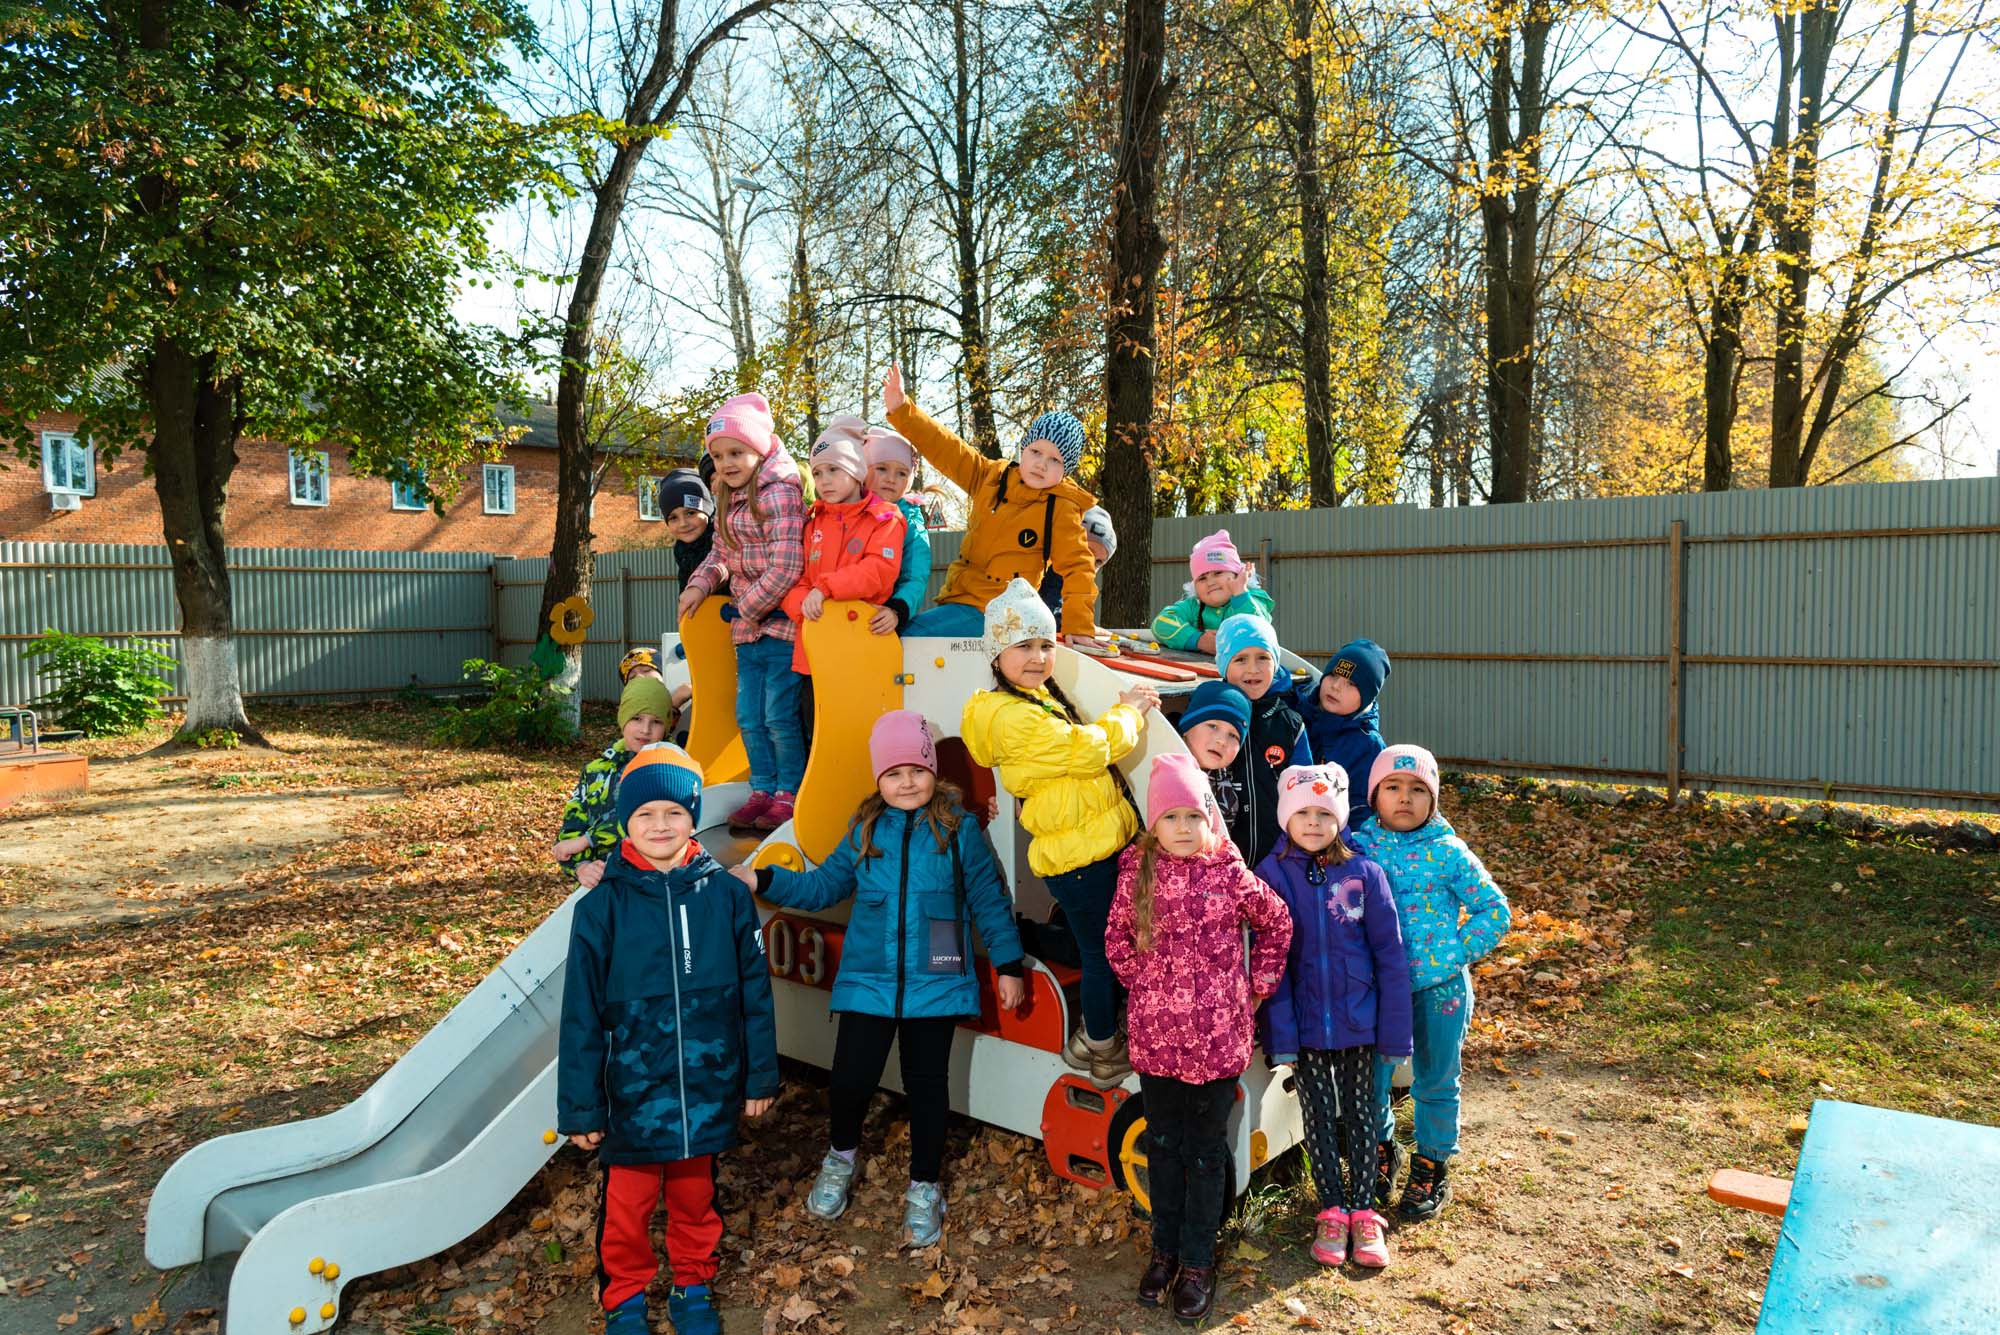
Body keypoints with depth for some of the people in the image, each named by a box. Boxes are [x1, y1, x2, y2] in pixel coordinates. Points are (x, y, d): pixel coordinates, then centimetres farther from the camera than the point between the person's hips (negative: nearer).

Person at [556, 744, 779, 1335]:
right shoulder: (602, 905, -9)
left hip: (707, 1087, 1)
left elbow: (754, 992, 0)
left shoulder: (725, 894, -6)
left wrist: (760, 1077, 4)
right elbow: (581, 1014, -5)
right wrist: (579, 1108, -3)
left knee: (695, 1195, 19)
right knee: (628, 1204, 14)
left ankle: (693, 1286, 42)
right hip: (632, 1091, -1)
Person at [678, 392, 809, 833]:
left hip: (782, 623, -9)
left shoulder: (778, 494, -16)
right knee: (749, 717, 13)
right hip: (748, 629, 9)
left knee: (779, 715, -2)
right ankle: (763, 791, 26)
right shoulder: (728, 500, 12)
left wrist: (750, 609, -14)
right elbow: (722, 555, 18)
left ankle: (789, 794, 13)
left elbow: (786, 567, -23)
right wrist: (699, 584, -2)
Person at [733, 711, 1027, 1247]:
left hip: (936, 983, -1)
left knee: (926, 1085, 10)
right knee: (851, 1078, -2)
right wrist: (763, 880, 1)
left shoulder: (960, 829, -3)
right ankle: (840, 1159, 31)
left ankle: (924, 1189, 30)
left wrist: (1007, 964, 3)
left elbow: (989, 899, 2)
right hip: (867, 981, 2)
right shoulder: (865, 831, 5)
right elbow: (825, 885, 11)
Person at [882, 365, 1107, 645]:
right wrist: (900, 408, 1)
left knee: (908, 638, -22)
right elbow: (944, 449, 8)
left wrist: (1079, 628, -14)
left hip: (992, 613, -6)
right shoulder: (992, 478, 6)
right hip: (957, 598, 7)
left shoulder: (1061, 508, -7)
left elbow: (1077, 569, -7)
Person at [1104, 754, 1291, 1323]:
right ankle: (1165, 1248, 33)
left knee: (1206, 1150, 11)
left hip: (1217, 1038, -2)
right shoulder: (1137, 874, -3)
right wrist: (1142, 985, 3)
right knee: (1163, 1145, 16)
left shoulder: (1232, 876, -7)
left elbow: (1276, 925, 6)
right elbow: (1117, 939, 9)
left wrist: (1256, 986, 5)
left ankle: (1197, 1260, 25)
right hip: (1155, 1036, 2)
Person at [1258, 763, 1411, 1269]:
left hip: (1357, 1021, 1)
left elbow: (1390, 956, -4)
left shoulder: (1365, 874, -7)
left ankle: (1364, 1212, 29)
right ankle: (1332, 1210, 28)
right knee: (1318, 1117, 12)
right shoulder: (1270, 876, -9)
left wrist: (1395, 1033, -5)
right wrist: (1280, 1034, -13)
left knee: (1359, 1114, 14)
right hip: (1304, 1025, 0)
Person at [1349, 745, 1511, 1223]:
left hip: (1439, 988, -1)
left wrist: (1455, 953, -8)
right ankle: (1380, 1149, 38)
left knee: (1436, 1083, 13)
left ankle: (1430, 1168, 33)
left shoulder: (1449, 853, -5)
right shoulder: (1357, 847, -3)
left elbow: (1495, 910, -1)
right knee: (1367, 1080, 11)